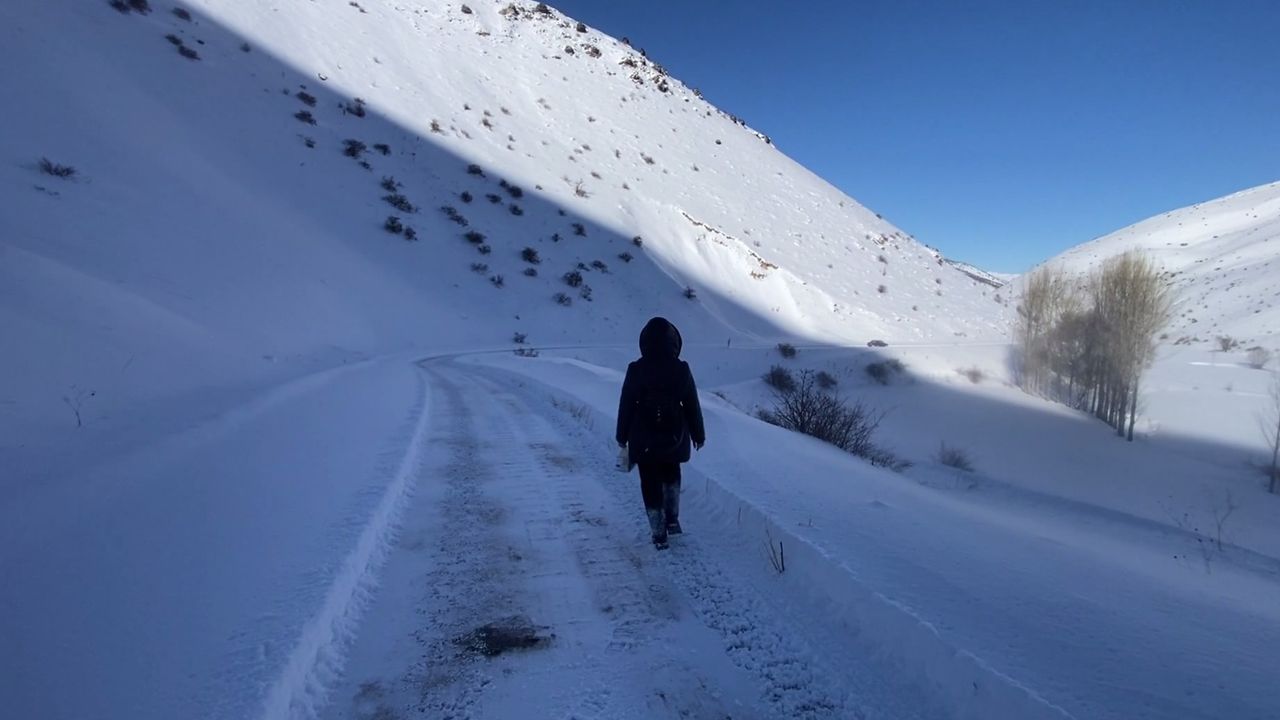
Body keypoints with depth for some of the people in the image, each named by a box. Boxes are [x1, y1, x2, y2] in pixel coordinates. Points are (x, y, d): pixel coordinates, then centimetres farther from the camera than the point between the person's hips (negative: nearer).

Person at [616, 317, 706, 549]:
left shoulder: (636, 370, -12)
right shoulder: (682, 369, -10)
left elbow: (626, 404, -5)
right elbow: (692, 405, -2)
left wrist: (622, 435, 7)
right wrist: (698, 434, 11)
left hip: (644, 438, -1)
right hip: (674, 436, 2)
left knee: (650, 483, 10)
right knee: (671, 475, 27)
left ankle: (659, 534, 12)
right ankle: (672, 519, 24)